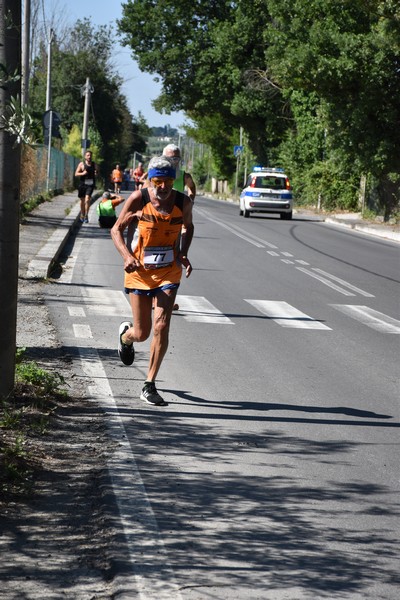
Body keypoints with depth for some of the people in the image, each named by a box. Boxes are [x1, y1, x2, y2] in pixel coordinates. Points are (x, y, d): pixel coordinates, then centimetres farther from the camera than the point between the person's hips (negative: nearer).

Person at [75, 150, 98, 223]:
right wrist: (83, 173, -17)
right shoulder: (81, 164, 2)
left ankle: (86, 215, -16)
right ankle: (82, 215, 27)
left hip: (90, 184, 0)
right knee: (82, 200, 10)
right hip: (83, 184, 0)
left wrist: (96, 173, -4)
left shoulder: (94, 164, 8)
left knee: (87, 199, -17)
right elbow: (76, 174, 1)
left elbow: (97, 173, 20)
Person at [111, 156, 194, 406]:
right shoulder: (138, 199, -11)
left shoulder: (183, 202, -5)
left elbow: (189, 226, 16)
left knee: (161, 327, -13)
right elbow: (117, 229, -3)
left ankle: (150, 386, -1)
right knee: (141, 334, 4)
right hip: (140, 272, -1)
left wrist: (184, 254, -1)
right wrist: (127, 256, -21)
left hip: (169, 273, 1)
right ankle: (126, 334, 45)